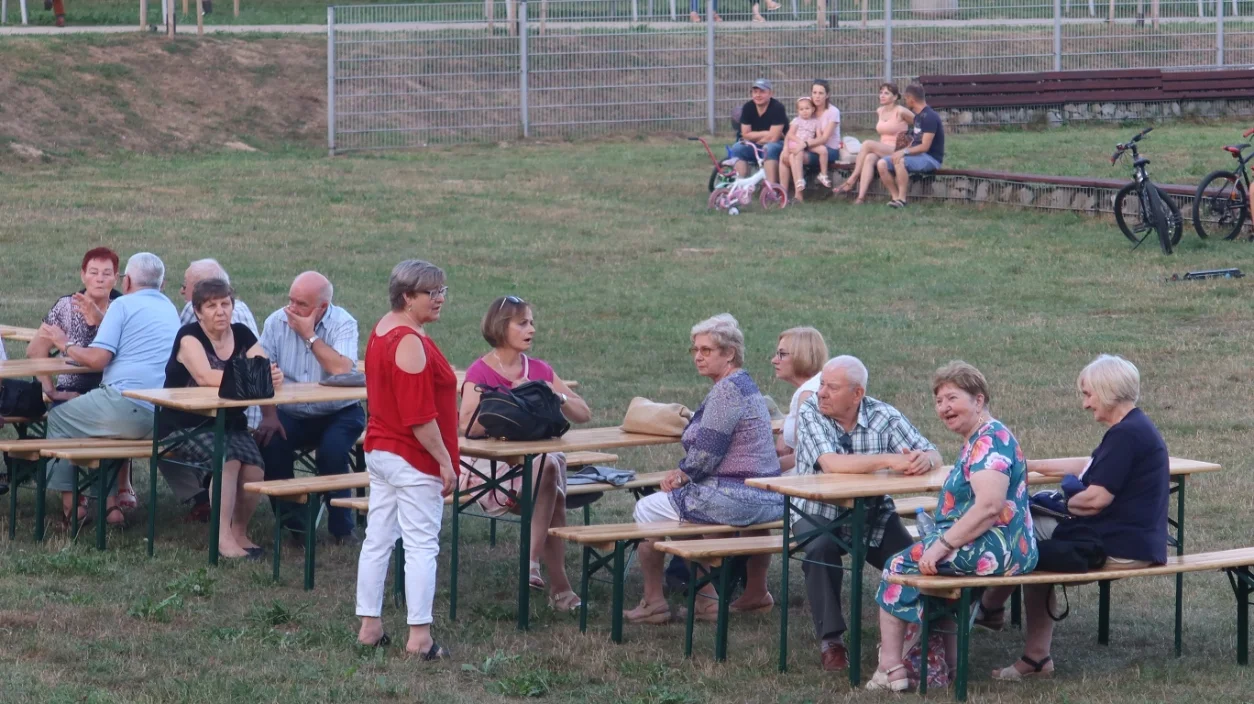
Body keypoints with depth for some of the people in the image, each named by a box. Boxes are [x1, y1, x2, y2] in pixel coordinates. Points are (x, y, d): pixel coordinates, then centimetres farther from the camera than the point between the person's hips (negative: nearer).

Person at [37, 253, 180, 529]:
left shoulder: (123, 306, -4)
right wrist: (100, 320, 38)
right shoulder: (169, 310, 19)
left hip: (128, 408, -8)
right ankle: (109, 502, 21)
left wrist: (65, 344, 6)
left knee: (58, 418, 13)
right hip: (162, 419, 8)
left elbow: (97, 359, -10)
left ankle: (69, 502, 12)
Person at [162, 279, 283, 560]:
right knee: (227, 457, -31)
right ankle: (223, 538, -28)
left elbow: (265, 372, -6)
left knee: (254, 466, -23)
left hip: (230, 423, 5)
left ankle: (239, 532, -2)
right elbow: (204, 375, -27)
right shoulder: (189, 336, -8)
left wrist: (273, 376, -32)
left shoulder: (242, 335, 7)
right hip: (185, 427, -5)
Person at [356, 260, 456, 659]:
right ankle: (420, 637, -4)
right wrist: (445, 461, -17)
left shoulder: (382, 331, 11)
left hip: (379, 450, 10)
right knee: (421, 545, -5)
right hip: (412, 459, -10)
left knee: (377, 540, 11)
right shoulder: (410, 343, -20)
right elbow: (419, 416, -23)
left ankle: (369, 627, 16)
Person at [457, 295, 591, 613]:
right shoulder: (480, 372, -3)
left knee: (550, 465, -30)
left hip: (538, 458, 5)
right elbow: (467, 425, -19)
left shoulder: (539, 370, 13)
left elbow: (583, 414, 12)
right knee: (547, 467, -31)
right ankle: (558, 582, -29)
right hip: (492, 466, -5)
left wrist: (557, 398, -7)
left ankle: (533, 561, -27)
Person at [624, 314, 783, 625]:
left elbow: (706, 453, -18)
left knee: (646, 509, 4)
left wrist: (682, 474, 1)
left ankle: (653, 602, 11)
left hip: (737, 499, -10)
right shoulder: (745, 384, 17)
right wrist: (684, 473, 9)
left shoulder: (727, 390, -16)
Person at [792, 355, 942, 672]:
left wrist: (924, 460, -36)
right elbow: (832, 464, -30)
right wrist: (889, 460, -36)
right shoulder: (810, 414, -14)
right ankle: (830, 640, -21)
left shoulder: (883, 416, -7)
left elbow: (933, 454, -10)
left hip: (874, 514, 3)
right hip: (819, 514, -2)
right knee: (821, 551, -33)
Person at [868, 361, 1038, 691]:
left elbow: (990, 505, -28)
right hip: (1005, 550, 10)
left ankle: (890, 666, 7)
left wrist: (943, 544, -23)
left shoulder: (989, 439, -16)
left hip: (994, 550, -10)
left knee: (900, 564, 2)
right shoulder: (977, 440, 17)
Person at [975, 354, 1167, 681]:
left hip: (1122, 549, -10)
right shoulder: (1134, 428, 14)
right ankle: (1036, 657, 11)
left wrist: (1062, 505, -3)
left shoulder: (1127, 434, -19)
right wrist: (1030, 466, 28)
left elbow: (1097, 499, -23)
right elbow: (1089, 467, 26)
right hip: (1134, 541, 10)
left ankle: (990, 609, 27)